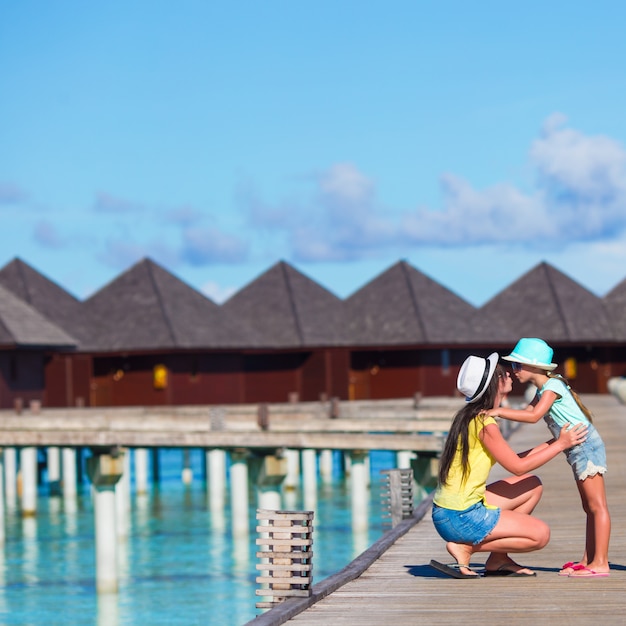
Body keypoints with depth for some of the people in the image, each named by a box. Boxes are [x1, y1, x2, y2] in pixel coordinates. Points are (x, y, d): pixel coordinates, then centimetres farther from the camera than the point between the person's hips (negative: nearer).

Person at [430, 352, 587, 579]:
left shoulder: (471, 416, 13)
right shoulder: (484, 423, -17)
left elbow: (511, 460, 16)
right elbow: (518, 467, -11)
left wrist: (553, 442, 18)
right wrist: (560, 444, -3)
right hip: (459, 517, -10)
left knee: (533, 486, 18)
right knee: (540, 534, -4)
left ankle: (498, 559, 14)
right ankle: (466, 548, -4)